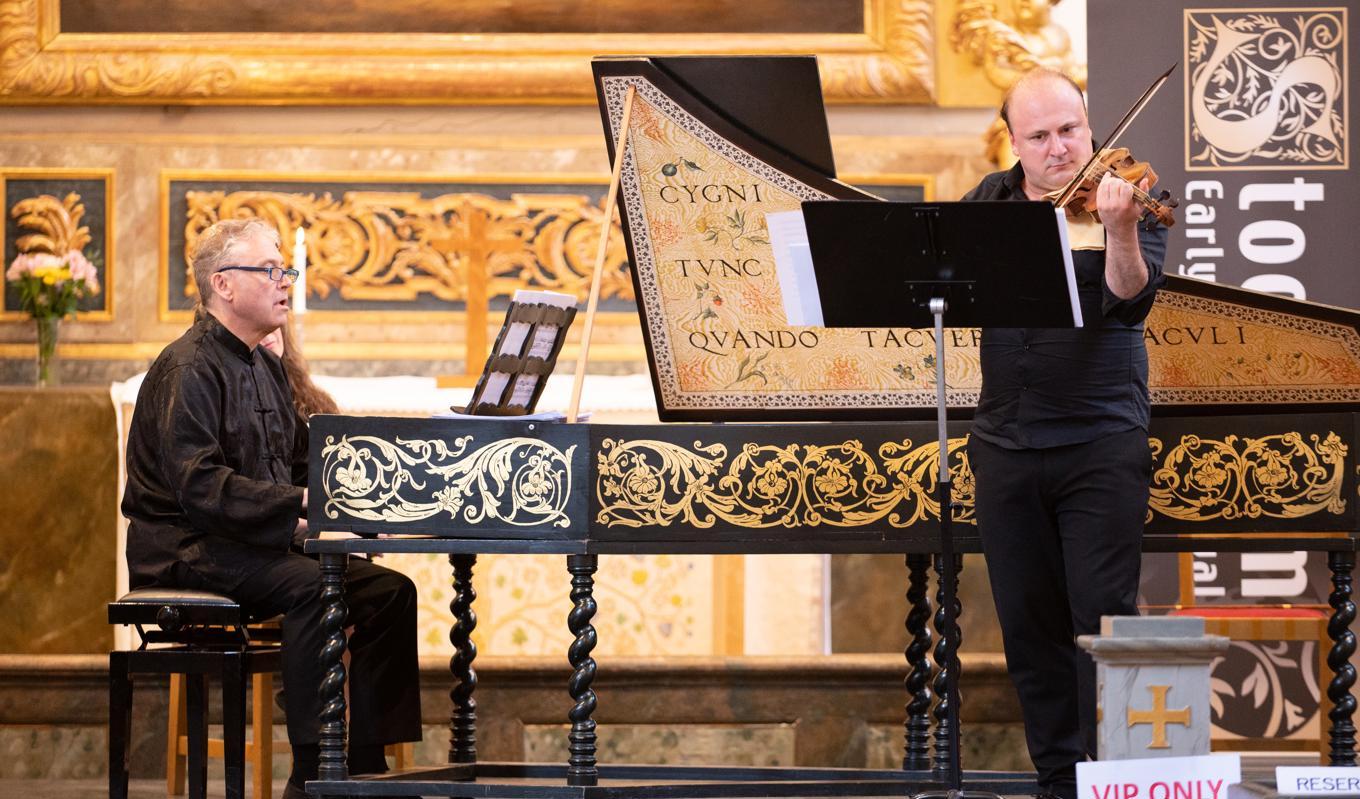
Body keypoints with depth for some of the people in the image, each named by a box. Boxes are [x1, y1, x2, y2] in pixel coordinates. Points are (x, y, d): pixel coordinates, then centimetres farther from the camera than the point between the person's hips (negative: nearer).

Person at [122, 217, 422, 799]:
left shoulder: (264, 368, 18)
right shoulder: (189, 369, -13)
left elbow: (301, 468, 19)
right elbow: (198, 487, -24)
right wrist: (299, 506, -30)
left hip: (261, 540, 9)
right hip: (185, 548, -9)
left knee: (390, 591, -7)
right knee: (312, 587, -33)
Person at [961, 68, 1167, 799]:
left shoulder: (1124, 203, -6)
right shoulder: (991, 202, 9)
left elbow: (1130, 303, -21)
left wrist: (1119, 231, -40)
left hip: (1101, 444, -4)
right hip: (1007, 447, 4)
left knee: (1103, 617, -10)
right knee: (1028, 622, 7)